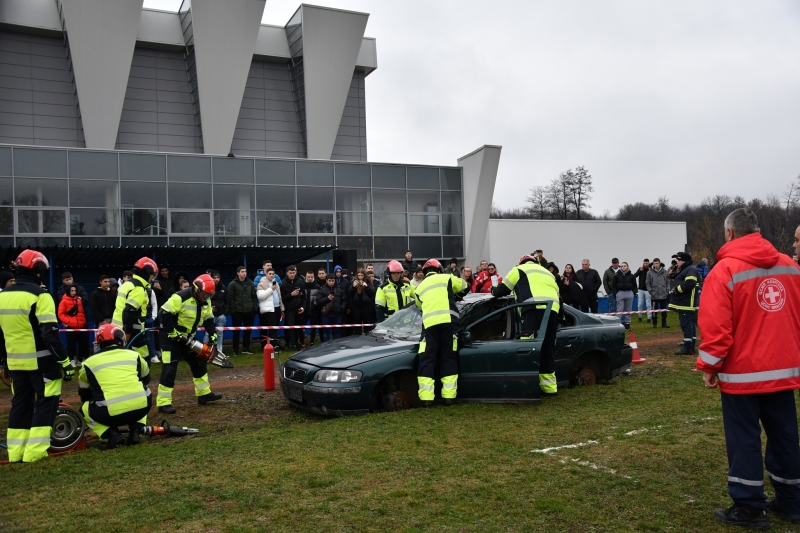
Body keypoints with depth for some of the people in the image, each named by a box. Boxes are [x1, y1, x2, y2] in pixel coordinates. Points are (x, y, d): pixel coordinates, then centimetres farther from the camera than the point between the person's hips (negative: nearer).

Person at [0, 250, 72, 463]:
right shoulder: (40, 296, -15)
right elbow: (50, 334, -19)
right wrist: (65, 361, -14)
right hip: (41, 361, -7)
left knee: (20, 403, 16)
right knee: (45, 403, 2)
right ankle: (34, 452, -2)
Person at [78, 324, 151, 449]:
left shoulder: (89, 362, 13)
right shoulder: (134, 355, 15)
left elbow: (83, 393, 28)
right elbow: (146, 379, 32)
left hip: (111, 414, -2)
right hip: (141, 408, 2)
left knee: (85, 410, 27)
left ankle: (112, 434, 6)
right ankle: (135, 431, 17)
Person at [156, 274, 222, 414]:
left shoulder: (205, 301, 1)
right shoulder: (180, 297, -26)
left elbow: (208, 319, 11)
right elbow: (165, 314, -27)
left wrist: (212, 335, -1)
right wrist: (173, 333, -24)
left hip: (188, 337, 9)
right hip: (171, 336, -8)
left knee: (199, 363, 14)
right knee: (169, 369, -11)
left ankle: (204, 394, 27)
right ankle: (163, 403, -7)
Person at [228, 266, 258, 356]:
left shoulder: (250, 283, 10)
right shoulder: (232, 284, -2)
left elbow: (254, 296, 12)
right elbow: (230, 298, -5)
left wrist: (255, 307, 3)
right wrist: (232, 310, -11)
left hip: (249, 311, 4)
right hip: (237, 312, -4)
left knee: (248, 331, 8)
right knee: (236, 331, 3)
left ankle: (246, 348, 19)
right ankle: (235, 350, 11)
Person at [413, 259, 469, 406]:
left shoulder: (419, 287, 27)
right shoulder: (446, 278, 19)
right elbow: (464, 286, 32)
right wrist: (455, 294, 52)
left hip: (429, 323, 1)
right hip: (447, 321, -1)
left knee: (426, 360, 1)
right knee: (448, 359, 6)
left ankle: (426, 397, -7)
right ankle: (449, 396, 4)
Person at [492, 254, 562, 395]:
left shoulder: (520, 269, 20)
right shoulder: (547, 273, 36)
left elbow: (502, 289, 22)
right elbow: (558, 296, 31)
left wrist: (494, 291, 43)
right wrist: (559, 316, 37)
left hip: (534, 309, -6)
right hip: (553, 310, 6)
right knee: (547, 349, 12)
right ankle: (549, 384, 14)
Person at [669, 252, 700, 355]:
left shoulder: (690, 270, -13)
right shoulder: (683, 270, 22)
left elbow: (689, 283, -26)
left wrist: (677, 289, -16)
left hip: (687, 304, -11)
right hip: (683, 303, 11)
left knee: (686, 325, -11)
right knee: (689, 325, 14)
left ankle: (687, 347, -10)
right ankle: (691, 346, 20)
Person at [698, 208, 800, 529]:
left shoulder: (725, 270, -13)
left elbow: (716, 326, -18)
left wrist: (709, 366, -9)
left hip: (742, 372, -6)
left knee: (744, 439, 3)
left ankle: (749, 508, 9)